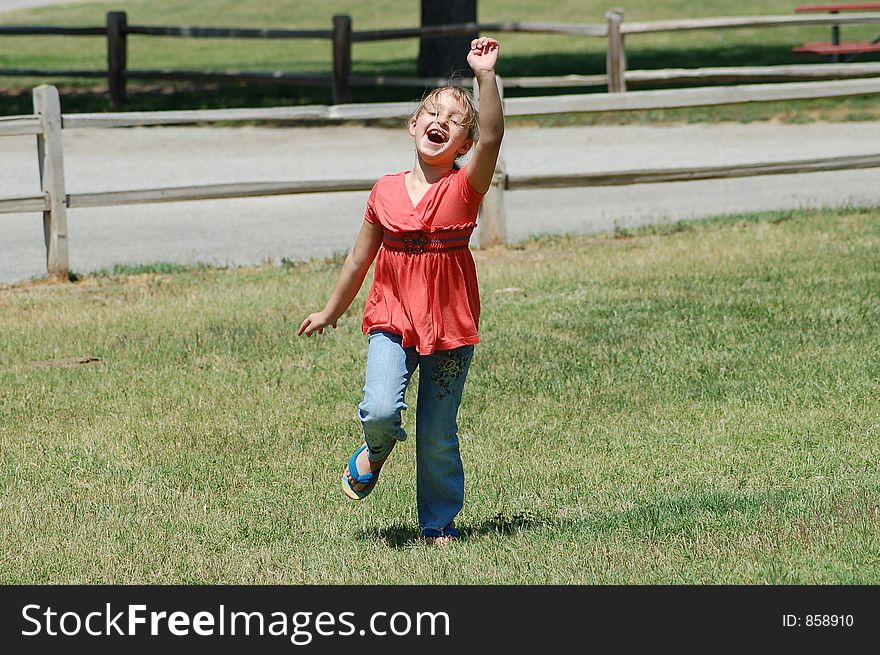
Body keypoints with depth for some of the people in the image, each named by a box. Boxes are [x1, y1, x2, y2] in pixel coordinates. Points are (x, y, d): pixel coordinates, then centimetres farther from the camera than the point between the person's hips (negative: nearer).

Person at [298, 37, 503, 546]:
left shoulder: (465, 188, -6)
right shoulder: (386, 192, 2)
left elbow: (491, 139, -26)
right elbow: (360, 260, 15)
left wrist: (486, 77, -36)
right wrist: (331, 312, 24)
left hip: (451, 328, -1)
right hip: (392, 321, 1)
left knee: (438, 437, 5)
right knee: (380, 411, -22)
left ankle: (439, 523, 25)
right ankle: (376, 451, 13)